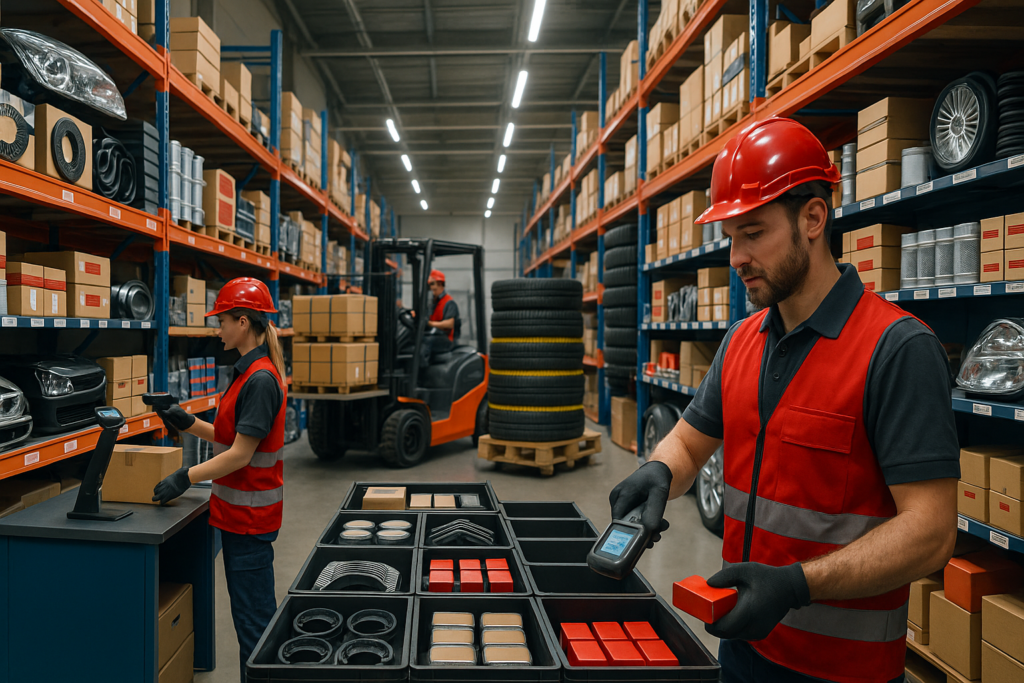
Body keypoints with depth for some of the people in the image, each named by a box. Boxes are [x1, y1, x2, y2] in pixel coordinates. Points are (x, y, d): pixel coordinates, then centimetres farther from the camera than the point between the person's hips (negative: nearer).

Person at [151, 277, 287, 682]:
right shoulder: (250, 372, 10)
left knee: (252, 614, 3)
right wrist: (187, 423, 5)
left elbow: (241, 454, -21)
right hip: (239, 511, 10)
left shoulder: (260, 379, -21)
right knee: (253, 609, 20)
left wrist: (186, 478, -18)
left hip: (250, 513, -10)